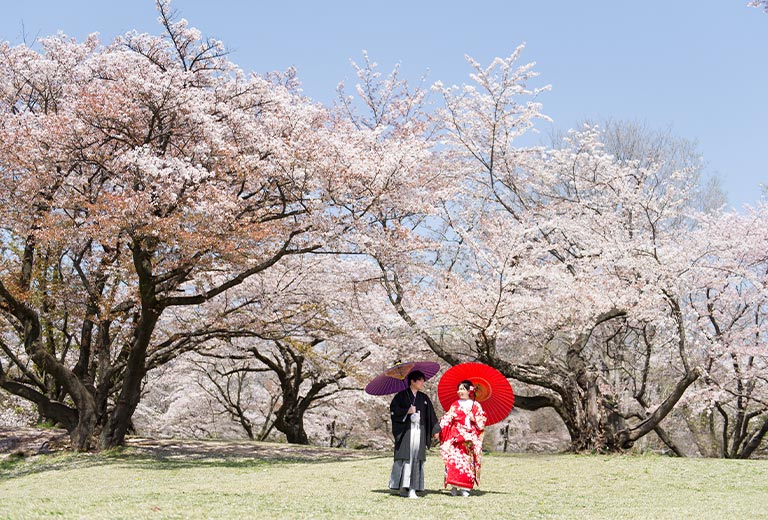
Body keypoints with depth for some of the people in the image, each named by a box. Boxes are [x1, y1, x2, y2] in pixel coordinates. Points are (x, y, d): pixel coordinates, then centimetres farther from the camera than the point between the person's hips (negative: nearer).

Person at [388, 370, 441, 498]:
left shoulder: (424, 398, 14)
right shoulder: (401, 395, 1)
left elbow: (431, 415, 18)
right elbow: (393, 410, -4)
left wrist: (435, 430, 15)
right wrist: (407, 411, -12)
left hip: (419, 432, 4)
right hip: (405, 431, -4)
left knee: (416, 458, -2)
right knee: (405, 458, -8)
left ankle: (412, 488, -1)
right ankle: (403, 487, -1)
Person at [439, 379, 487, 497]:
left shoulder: (476, 406, 9)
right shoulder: (455, 405, 12)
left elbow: (481, 423, 8)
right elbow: (446, 421, 8)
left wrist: (474, 419, -10)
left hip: (470, 439, 0)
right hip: (456, 437, 1)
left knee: (468, 461, -4)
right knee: (454, 460, -11)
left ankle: (465, 488, 1)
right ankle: (454, 487, -7)